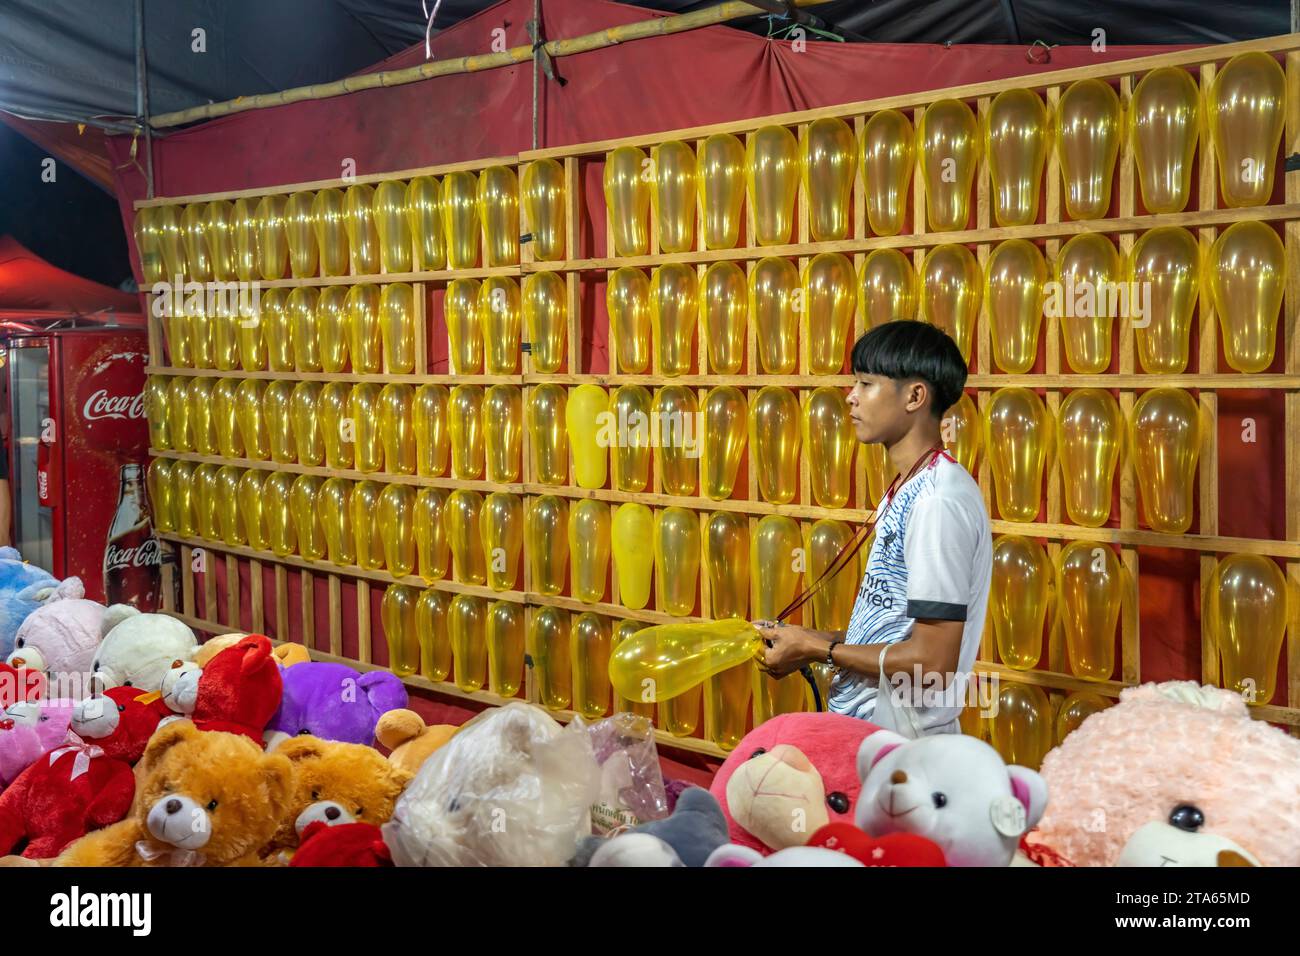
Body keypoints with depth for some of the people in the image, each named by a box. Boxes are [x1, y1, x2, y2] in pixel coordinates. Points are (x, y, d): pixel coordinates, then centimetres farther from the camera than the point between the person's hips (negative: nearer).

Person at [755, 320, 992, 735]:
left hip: (901, 743, -8)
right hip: (865, 728, 8)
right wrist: (803, 640, 6)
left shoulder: (938, 500, -18)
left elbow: (932, 661, -22)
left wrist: (817, 648, -11)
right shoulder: (905, 493, 12)